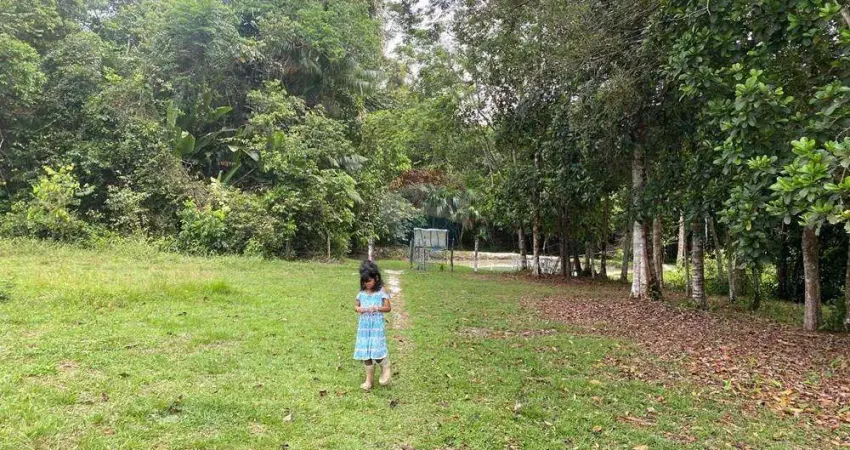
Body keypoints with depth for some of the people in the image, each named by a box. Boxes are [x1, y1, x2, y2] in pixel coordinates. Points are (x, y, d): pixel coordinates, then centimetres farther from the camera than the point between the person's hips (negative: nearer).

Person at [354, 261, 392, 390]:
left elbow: (388, 308, -8)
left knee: (377, 350, -12)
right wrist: (358, 309, -11)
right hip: (364, 326, 5)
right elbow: (356, 306, 13)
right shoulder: (362, 293, 5)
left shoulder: (381, 292, -7)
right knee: (365, 352, 7)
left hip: (376, 326, -4)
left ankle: (385, 370, 19)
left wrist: (376, 308, -24)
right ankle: (369, 379, 19)